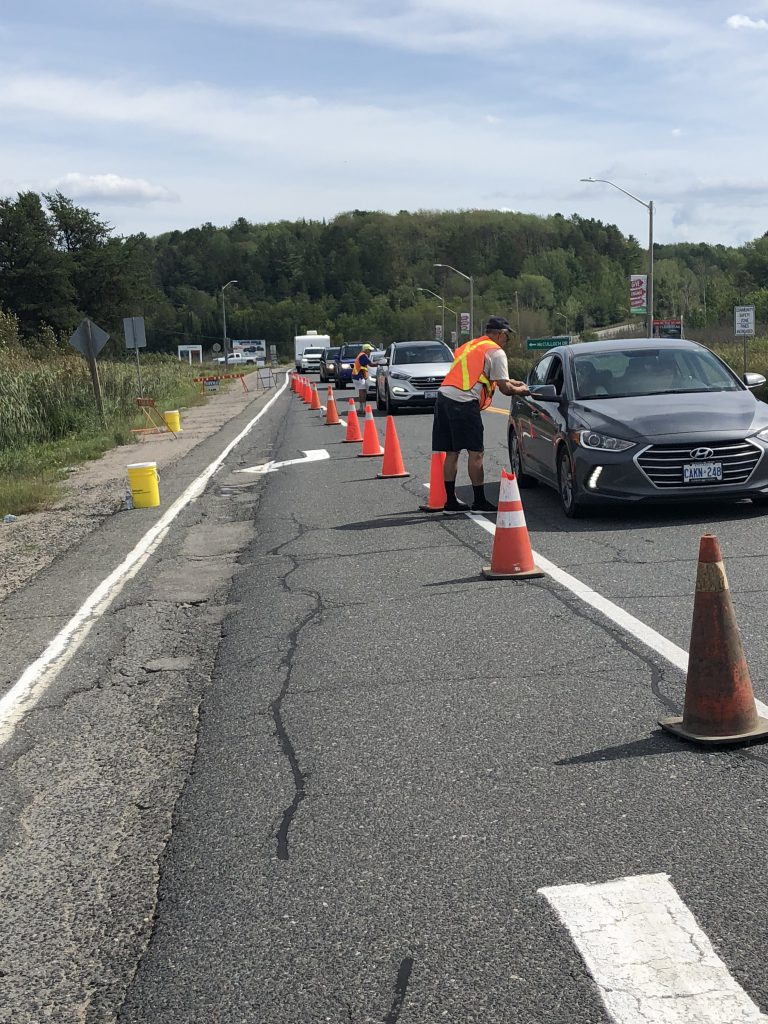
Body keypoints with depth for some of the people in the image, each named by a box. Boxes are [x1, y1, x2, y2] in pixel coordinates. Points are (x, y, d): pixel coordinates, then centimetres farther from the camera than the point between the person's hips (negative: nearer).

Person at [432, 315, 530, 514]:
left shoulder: (470, 345, 27)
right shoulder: (496, 352, 1)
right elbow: (504, 388, -2)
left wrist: (512, 382, 35)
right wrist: (520, 390, 17)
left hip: (444, 395, 8)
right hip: (464, 402, -8)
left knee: (451, 452, 11)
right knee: (475, 453, -1)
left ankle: (450, 501, 16)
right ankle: (480, 501, 3)